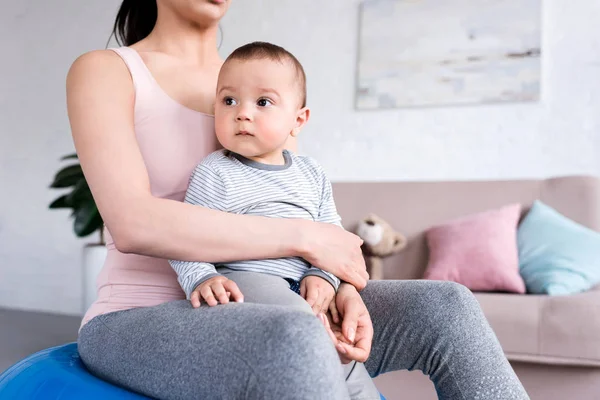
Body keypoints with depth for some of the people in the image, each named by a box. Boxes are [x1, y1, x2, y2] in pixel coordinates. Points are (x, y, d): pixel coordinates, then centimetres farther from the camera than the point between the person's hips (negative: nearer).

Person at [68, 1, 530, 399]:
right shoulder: (103, 71, -3)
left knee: (445, 307, -12)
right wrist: (306, 237, -19)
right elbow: (133, 223, -20)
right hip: (141, 319, -5)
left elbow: (311, 215, 9)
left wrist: (342, 287, -15)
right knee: (296, 338, -38)